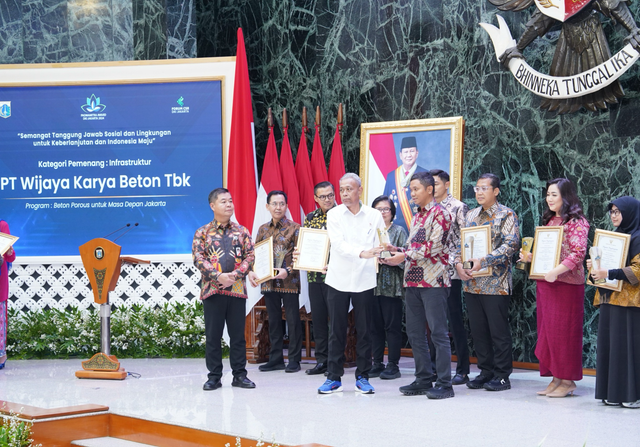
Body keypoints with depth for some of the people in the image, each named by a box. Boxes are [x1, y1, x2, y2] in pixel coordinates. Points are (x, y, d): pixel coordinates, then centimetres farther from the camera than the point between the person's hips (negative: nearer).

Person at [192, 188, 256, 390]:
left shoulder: (241, 231, 9)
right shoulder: (202, 232, 4)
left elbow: (250, 256, 3)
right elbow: (198, 258, -5)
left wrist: (234, 275, -12)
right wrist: (218, 276, -17)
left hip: (237, 289, 1)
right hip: (212, 290, -1)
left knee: (238, 334, 5)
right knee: (213, 335, 3)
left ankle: (240, 374, 14)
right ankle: (214, 376, 11)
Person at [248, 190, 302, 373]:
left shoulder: (294, 228, -3)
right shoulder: (263, 229, 11)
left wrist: (288, 270, -21)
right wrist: (251, 271, -4)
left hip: (289, 281, -5)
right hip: (268, 281, 5)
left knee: (293, 320, 0)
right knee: (273, 320, 10)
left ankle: (294, 359, 7)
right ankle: (276, 359, 18)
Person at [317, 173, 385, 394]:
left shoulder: (374, 215, 3)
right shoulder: (334, 215, -1)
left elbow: (381, 245, 6)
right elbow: (339, 244, -15)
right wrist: (362, 253, -29)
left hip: (364, 280, 1)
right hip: (338, 279, 0)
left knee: (364, 331, 5)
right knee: (337, 331, 5)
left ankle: (362, 377, 15)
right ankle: (334, 377, 12)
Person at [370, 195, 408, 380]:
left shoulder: (398, 231, 5)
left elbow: (405, 256, -4)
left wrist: (394, 261, -20)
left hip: (392, 286, -4)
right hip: (372, 285, 4)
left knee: (392, 326, -3)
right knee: (375, 326, 6)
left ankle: (393, 365, 2)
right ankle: (377, 364, 13)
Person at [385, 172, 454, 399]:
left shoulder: (439, 213, -7)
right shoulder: (417, 217, 19)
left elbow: (433, 247, -16)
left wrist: (404, 255, -18)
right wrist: (396, 250, 4)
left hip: (433, 280, -9)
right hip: (413, 280, 9)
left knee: (438, 333, -6)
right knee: (415, 332, 10)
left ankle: (445, 384, -2)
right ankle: (423, 380, 18)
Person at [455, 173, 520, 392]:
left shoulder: (506, 215, -3)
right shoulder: (471, 215, 16)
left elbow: (511, 243, -14)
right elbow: (459, 242, 17)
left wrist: (483, 261, -21)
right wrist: (459, 263, -3)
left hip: (495, 283, -6)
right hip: (472, 282, 6)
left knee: (498, 331, -2)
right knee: (478, 330, 10)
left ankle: (502, 376, 6)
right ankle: (485, 372, 19)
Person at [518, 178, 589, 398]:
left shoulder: (576, 222, -8)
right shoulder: (549, 220, 16)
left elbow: (579, 253, -18)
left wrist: (556, 271, -26)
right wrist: (530, 257, 6)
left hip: (566, 283, -8)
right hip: (544, 282, 8)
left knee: (563, 330, -4)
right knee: (547, 329, 8)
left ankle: (567, 381, 4)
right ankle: (555, 378, 15)